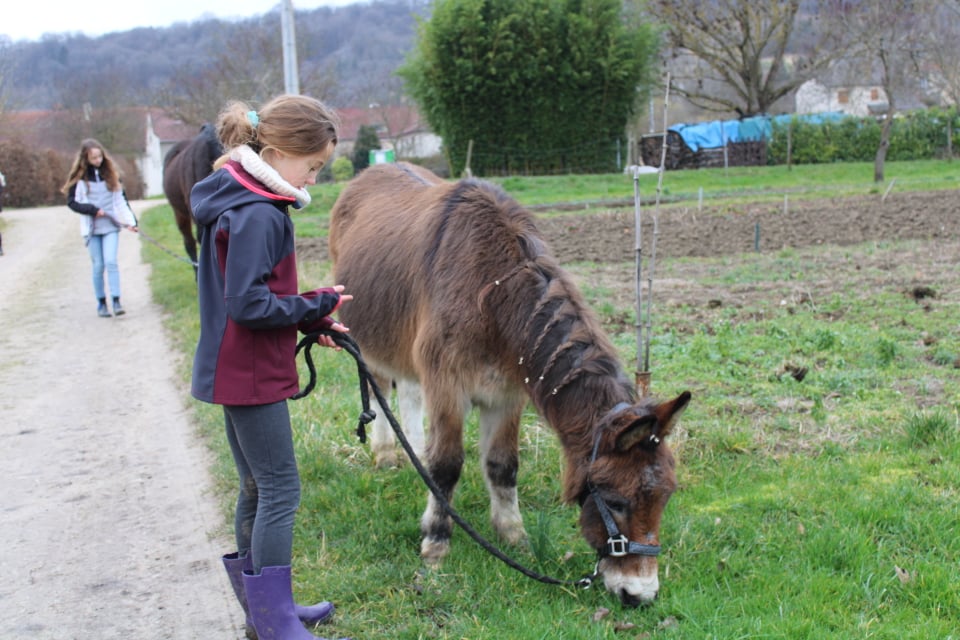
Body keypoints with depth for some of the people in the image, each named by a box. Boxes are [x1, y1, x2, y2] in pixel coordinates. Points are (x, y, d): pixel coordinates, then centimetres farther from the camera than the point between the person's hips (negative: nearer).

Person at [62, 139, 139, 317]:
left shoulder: (111, 173, 3)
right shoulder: (78, 177, -1)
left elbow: (121, 199, 5)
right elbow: (72, 202, 0)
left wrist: (130, 220, -5)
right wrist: (92, 210, -13)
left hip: (111, 226, 0)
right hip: (91, 228, 0)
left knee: (111, 262, -11)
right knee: (98, 265, 3)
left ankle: (116, 301, -9)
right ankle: (101, 303, 13)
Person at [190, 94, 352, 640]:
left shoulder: (240, 201, 10)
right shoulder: (258, 215, -21)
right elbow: (249, 305, -25)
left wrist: (309, 321, 7)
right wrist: (318, 305, -14)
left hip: (239, 370, 10)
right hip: (252, 374, -10)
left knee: (258, 488, 18)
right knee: (281, 490, -3)